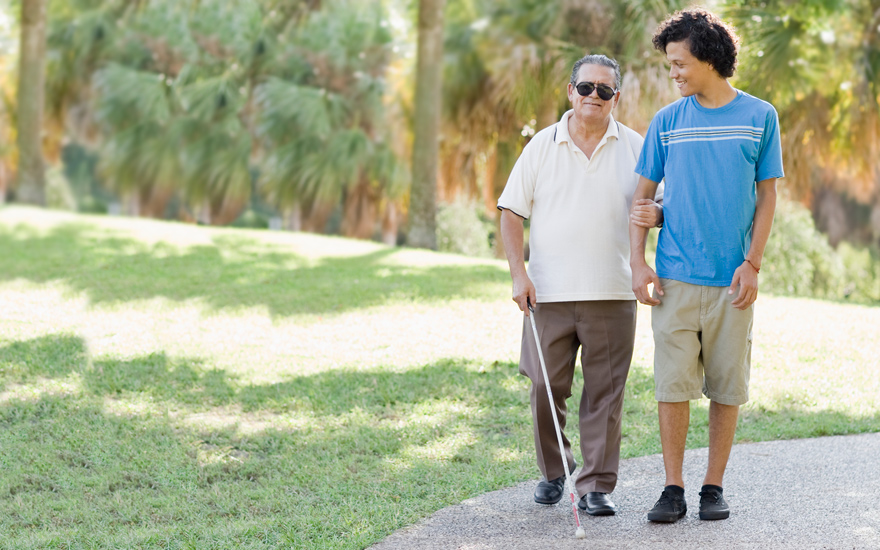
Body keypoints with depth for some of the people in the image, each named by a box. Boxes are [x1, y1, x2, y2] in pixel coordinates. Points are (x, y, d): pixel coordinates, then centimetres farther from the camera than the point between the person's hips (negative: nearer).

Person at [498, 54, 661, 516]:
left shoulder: (634, 148, 7)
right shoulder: (542, 146, 5)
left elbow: (662, 205, 11)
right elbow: (511, 213, 6)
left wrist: (657, 213, -15)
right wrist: (519, 275, -5)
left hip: (612, 295, 0)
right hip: (548, 292, 0)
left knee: (605, 392, -1)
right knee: (546, 388, 4)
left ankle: (596, 486, 4)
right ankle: (553, 472, 23)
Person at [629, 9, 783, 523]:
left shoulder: (760, 117, 3)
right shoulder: (667, 121, 5)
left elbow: (767, 194, 5)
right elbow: (644, 193, 10)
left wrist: (752, 263, -5)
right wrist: (639, 262, 0)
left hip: (732, 278, 0)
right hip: (675, 277, 1)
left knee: (727, 387, 4)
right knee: (673, 384, -3)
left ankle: (714, 487, 15)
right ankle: (673, 488, 5)